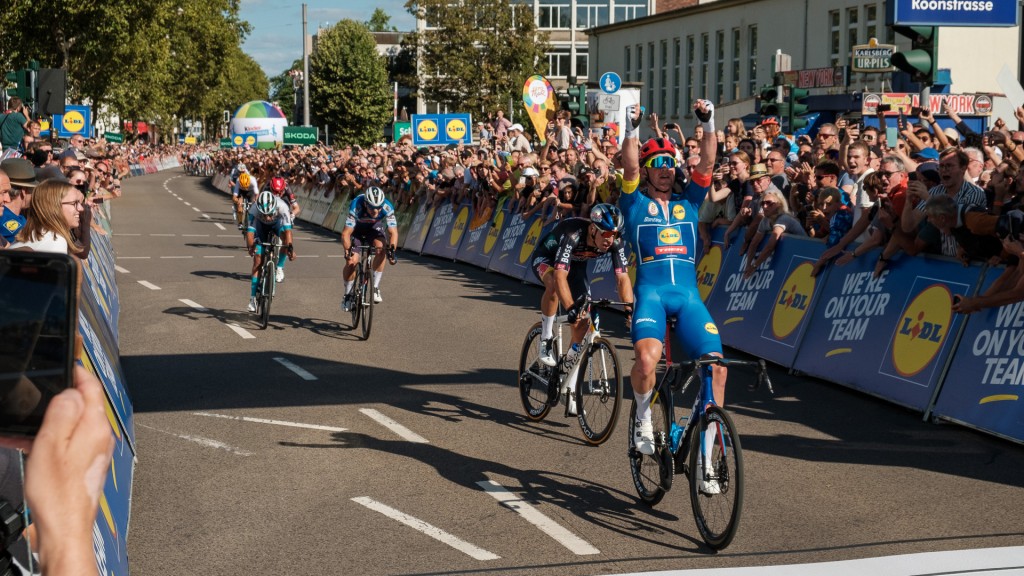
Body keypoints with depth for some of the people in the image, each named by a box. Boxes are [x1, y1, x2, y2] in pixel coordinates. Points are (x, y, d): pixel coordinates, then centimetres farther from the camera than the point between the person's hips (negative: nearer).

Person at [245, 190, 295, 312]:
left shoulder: (282, 206, -41)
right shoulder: (254, 209, -39)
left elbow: (287, 229, -48)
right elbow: (250, 230, -43)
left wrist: (290, 247, -61)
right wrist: (250, 246, -61)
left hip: (277, 223, 1)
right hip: (261, 225, -1)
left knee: (284, 234, -32)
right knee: (258, 259, -12)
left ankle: (279, 267, -6)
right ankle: (253, 297, -8)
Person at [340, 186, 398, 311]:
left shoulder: (387, 208, -33)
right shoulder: (356, 206, -38)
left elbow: (393, 232, -29)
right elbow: (346, 233, -36)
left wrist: (391, 248, -46)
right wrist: (348, 250, -49)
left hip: (374, 227, 1)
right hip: (356, 229, -1)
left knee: (381, 249, -28)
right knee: (351, 261, -16)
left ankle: (375, 288, -16)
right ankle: (348, 295, 6)